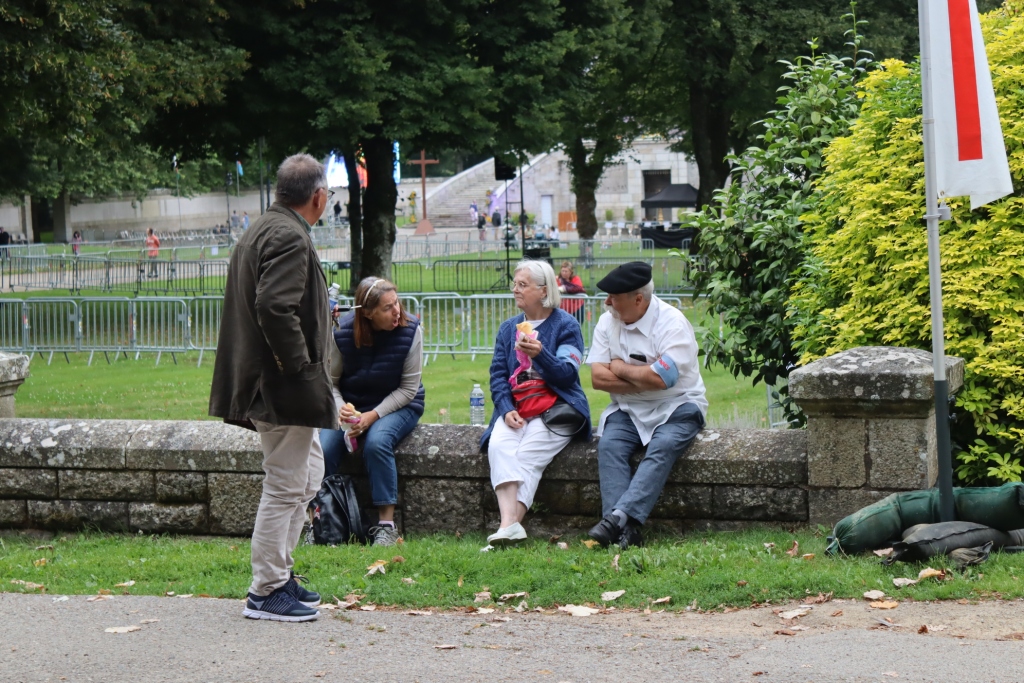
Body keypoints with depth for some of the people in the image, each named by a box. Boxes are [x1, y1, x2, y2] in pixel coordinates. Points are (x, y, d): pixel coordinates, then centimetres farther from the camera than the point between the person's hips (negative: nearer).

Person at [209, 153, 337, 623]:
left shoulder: (261, 232, 16)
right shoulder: (289, 238, -17)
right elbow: (274, 307, -29)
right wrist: (301, 369, -21)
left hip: (269, 385, 11)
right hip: (285, 389, -11)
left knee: (307, 479, 20)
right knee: (285, 488, -4)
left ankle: (280, 574, 26)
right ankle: (266, 592, 1)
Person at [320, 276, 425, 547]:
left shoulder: (410, 330, -13)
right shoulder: (342, 332, -11)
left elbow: (409, 388, -10)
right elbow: (329, 381, 0)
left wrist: (372, 416, -20)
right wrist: (340, 408, -21)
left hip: (397, 405, -2)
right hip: (351, 405, 2)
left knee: (376, 442, -34)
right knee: (323, 448, -26)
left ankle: (386, 525, -26)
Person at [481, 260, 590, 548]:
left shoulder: (566, 326, 3)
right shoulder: (509, 328, 19)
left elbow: (567, 374, -7)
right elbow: (498, 374, 11)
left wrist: (540, 355, -25)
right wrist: (507, 410, -6)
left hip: (555, 408, -4)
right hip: (515, 408, 4)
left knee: (527, 453, -28)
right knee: (499, 446, -27)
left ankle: (510, 524, -34)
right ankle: (509, 523, -41)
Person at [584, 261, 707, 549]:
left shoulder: (672, 323, -13)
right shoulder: (607, 322, 5)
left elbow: (660, 378, -24)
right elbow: (598, 378, -2)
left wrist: (620, 368, -9)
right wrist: (643, 380, -13)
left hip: (676, 409, -4)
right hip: (628, 410, 4)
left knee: (662, 447, -33)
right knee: (609, 445, -25)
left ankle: (620, 515, -45)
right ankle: (627, 528, -38)